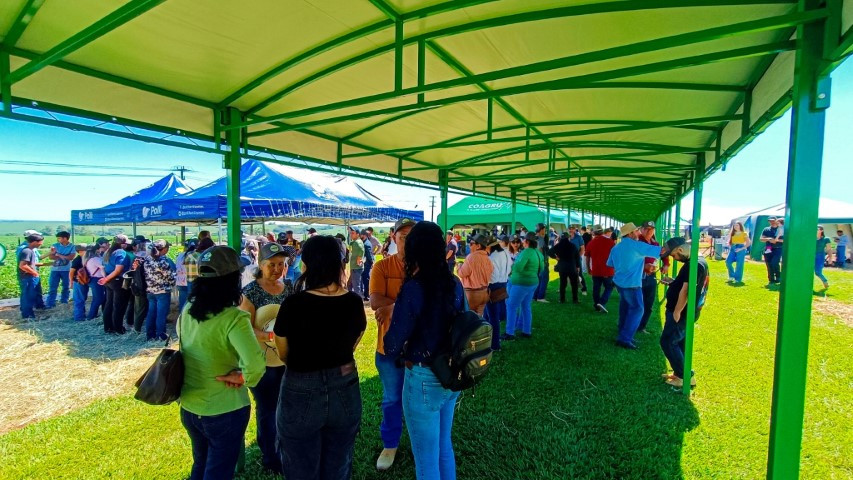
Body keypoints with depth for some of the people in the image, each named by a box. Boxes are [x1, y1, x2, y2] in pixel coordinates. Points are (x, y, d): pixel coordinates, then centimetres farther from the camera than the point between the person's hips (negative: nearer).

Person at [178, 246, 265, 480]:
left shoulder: (187, 311, -4)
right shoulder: (234, 318, -26)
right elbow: (255, 364, -38)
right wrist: (242, 377, -19)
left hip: (189, 407, 6)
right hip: (224, 411, -6)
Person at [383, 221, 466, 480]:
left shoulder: (413, 288, -22)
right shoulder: (455, 283, -2)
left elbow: (392, 345, -18)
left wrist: (403, 354, 2)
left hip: (424, 378, -7)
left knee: (426, 459, 14)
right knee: (444, 447, 27)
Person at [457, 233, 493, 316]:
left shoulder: (471, 257, -18)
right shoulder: (486, 258, 4)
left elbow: (462, 273, -15)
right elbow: (490, 272, 10)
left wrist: (460, 266, 4)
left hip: (472, 293, -7)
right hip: (484, 292, 7)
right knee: (479, 316, 16)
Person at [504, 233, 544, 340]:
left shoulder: (526, 252, -21)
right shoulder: (538, 253, 6)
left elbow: (518, 267, -29)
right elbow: (541, 268, 17)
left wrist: (512, 265, -10)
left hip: (522, 283, -9)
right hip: (533, 283, 9)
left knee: (512, 307, -1)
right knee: (526, 307, 17)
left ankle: (509, 333, 1)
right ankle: (527, 331, 22)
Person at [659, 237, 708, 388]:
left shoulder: (694, 265, -23)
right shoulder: (698, 261, 10)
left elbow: (686, 290, -27)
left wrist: (677, 312, -23)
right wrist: (673, 282, 9)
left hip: (681, 313, -10)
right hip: (685, 311, 10)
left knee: (668, 342, -2)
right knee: (679, 342, 18)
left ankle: (686, 376, 6)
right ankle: (679, 373, 27)